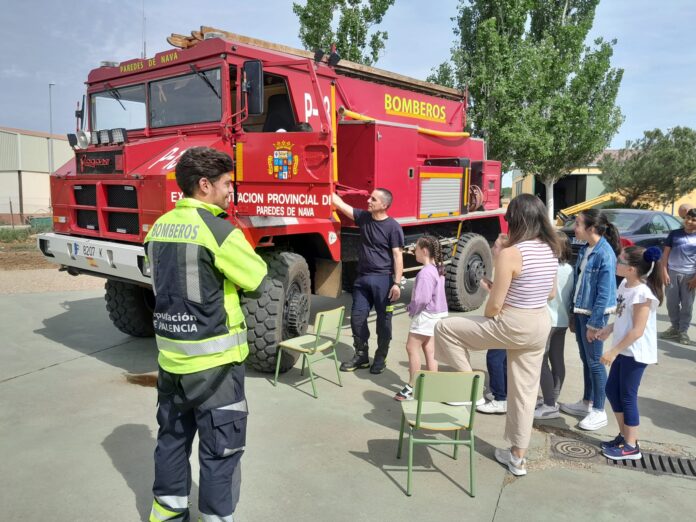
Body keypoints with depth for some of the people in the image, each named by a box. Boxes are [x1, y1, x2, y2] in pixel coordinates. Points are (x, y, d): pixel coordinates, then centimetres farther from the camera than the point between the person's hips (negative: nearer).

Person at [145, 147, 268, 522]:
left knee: (173, 435, 21)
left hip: (170, 354, 8)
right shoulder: (219, 231, -18)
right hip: (213, 360, -7)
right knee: (221, 447, 6)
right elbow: (260, 283, -10)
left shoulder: (159, 228, 5)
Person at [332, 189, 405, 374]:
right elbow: (341, 205, 7)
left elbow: (397, 256, -11)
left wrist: (397, 283, -17)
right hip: (363, 277, 5)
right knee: (357, 317, 7)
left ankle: (381, 358, 19)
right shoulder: (363, 217, 5)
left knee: (383, 320, 5)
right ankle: (361, 355, 21)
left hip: (383, 279, -5)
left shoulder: (393, 227, -10)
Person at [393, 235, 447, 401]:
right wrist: (414, 308, 12)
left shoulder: (425, 272, -22)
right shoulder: (438, 269, 9)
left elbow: (422, 299, -26)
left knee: (412, 347, -1)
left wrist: (412, 310, -8)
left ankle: (412, 387, 4)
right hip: (436, 314, 10)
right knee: (429, 349, 14)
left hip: (425, 315, -10)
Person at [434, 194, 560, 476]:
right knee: (525, 391, 17)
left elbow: (495, 306, -20)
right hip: (540, 325, 8)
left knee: (445, 328, 7)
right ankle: (518, 456, 30)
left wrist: (484, 320, 4)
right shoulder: (551, 250, 2)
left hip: (512, 325, -8)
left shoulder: (510, 254, -20)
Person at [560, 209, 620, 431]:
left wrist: (594, 324, -17)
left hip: (594, 314, -8)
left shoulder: (605, 255, -20)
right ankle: (586, 403, 31)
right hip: (581, 311, 8)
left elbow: (604, 293, -20)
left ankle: (598, 411, 16)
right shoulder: (585, 250, 5)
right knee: (585, 360, 17)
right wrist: (574, 314, 14)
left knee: (594, 362, 3)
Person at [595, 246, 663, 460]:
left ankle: (631, 446, 17)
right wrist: (610, 328, 8)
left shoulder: (642, 293, -23)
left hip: (636, 353, -9)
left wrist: (613, 351, -21)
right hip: (624, 350, 9)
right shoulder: (625, 285, 3)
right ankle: (624, 435, 31)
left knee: (627, 396, 2)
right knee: (612, 390, 16)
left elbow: (638, 330, -23)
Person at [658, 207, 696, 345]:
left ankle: (683, 331, 15)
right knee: (672, 302, 6)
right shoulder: (674, 234, 4)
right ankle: (675, 327, 22)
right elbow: (666, 254, 5)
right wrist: (664, 272, -4)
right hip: (672, 273, 1)